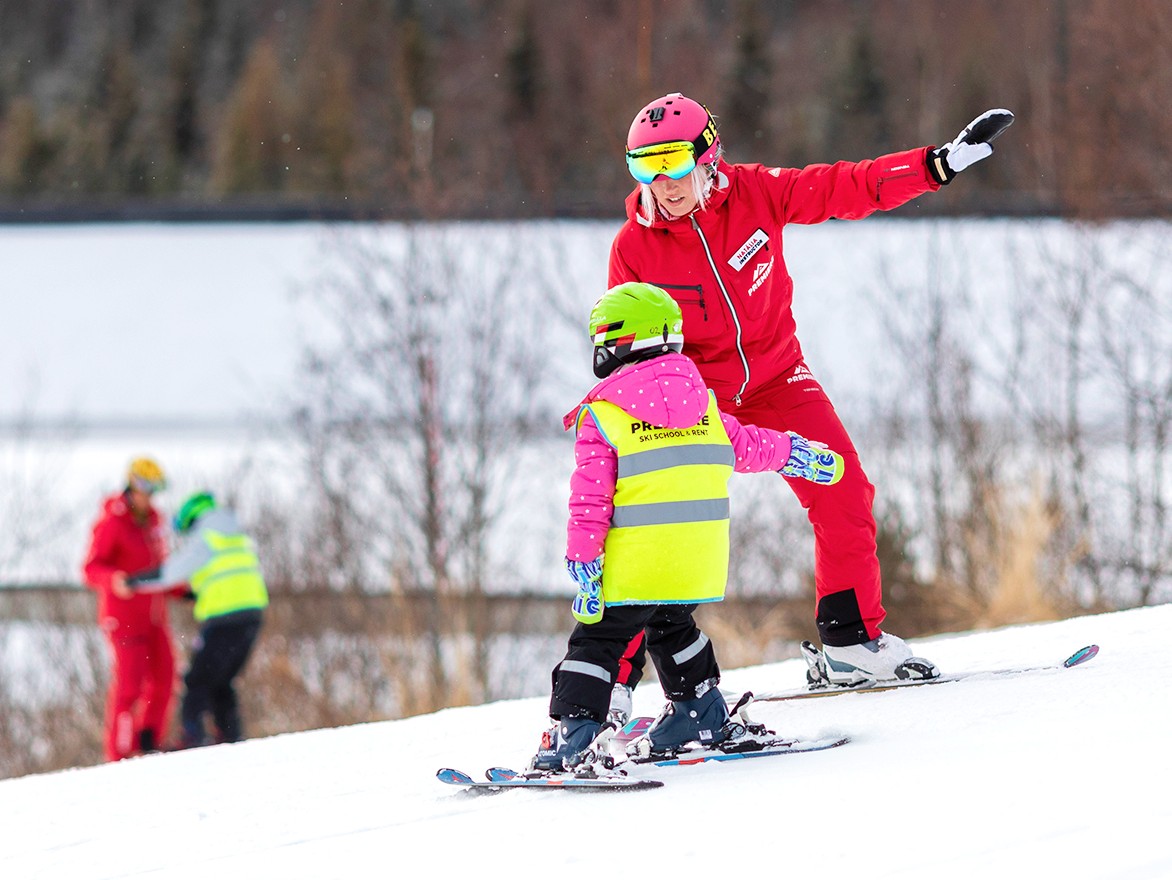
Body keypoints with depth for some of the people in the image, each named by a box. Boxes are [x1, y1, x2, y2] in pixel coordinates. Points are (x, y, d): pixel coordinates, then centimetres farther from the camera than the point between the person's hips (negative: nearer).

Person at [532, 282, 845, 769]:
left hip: (633, 565, -5)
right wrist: (800, 454, 38)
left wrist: (583, 561, -8)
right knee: (672, 628, 29)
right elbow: (746, 446, 21)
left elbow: (590, 500, -10)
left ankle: (571, 732, -7)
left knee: (597, 641, 2)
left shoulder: (601, 417, -6)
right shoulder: (702, 404, 9)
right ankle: (702, 713, 34)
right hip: (698, 562, 5)